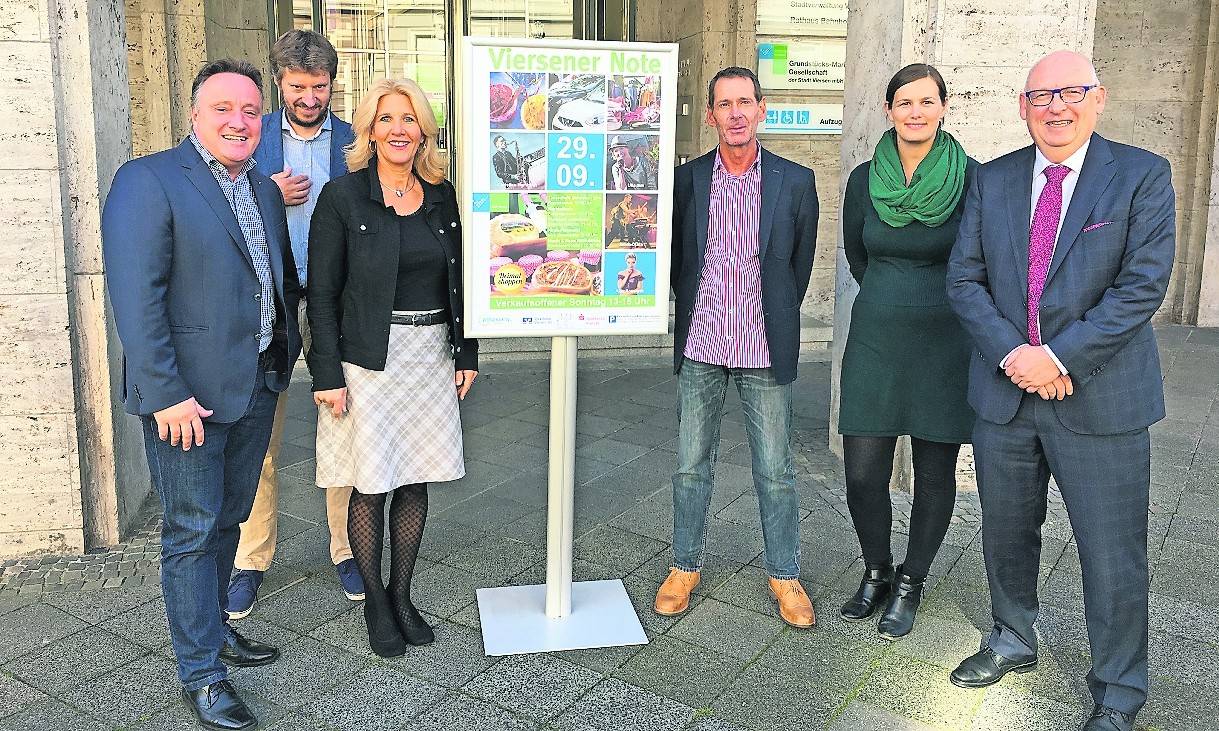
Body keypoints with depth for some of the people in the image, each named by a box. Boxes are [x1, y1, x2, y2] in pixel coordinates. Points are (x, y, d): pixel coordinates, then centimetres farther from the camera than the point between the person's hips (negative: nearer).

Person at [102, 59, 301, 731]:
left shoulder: (264, 191, 12)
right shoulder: (148, 181, -11)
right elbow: (136, 298, -18)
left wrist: (286, 349, 13)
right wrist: (166, 394, -21)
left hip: (257, 387, 7)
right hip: (188, 395, -7)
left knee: (227, 519, 20)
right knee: (193, 531, 3)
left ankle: (213, 627, 38)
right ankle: (201, 671, 16)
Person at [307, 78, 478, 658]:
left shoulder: (442, 197, 7)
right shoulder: (343, 196, -5)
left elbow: (459, 282, 13)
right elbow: (321, 294, -7)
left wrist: (467, 354, 10)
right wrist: (327, 375, -11)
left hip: (432, 356, 4)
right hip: (369, 359, -4)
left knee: (416, 480, 10)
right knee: (370, 486, 3)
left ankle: (403, 594, 25)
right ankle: (375, 601, 22)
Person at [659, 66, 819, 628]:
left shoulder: (795, 181, -1)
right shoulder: (687, 179, 1)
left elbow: (801, 262, 8)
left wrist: (776, 321, 12)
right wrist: (692, 315, 11)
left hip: (765, 349, -1)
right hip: (700, 345, 1)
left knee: (775, 470, 6)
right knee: (691, 464, 11)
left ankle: (785, 575, 23)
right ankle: (685, 566, 27)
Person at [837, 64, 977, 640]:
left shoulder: (973, 178, -7)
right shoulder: (864, 179, 1)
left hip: (946, 340, -2)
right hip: (875, 338, 2)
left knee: (935, 472, 8)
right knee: (862, 472, 1)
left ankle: (910, 584, 28)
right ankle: (876, 573, 27)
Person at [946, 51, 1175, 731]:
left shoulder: (1142, 175, -4)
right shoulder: (993, 180, 6)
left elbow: (1144, 284, -12)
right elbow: (964, 278, 2)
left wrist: (1059, 356, -18)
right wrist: (1011, 352, -13)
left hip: (1101, 399, -3)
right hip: (1005, 393, 4)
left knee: (1113, 557, 5)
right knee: (1006, 536, 18)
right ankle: (1013, 643, 42)